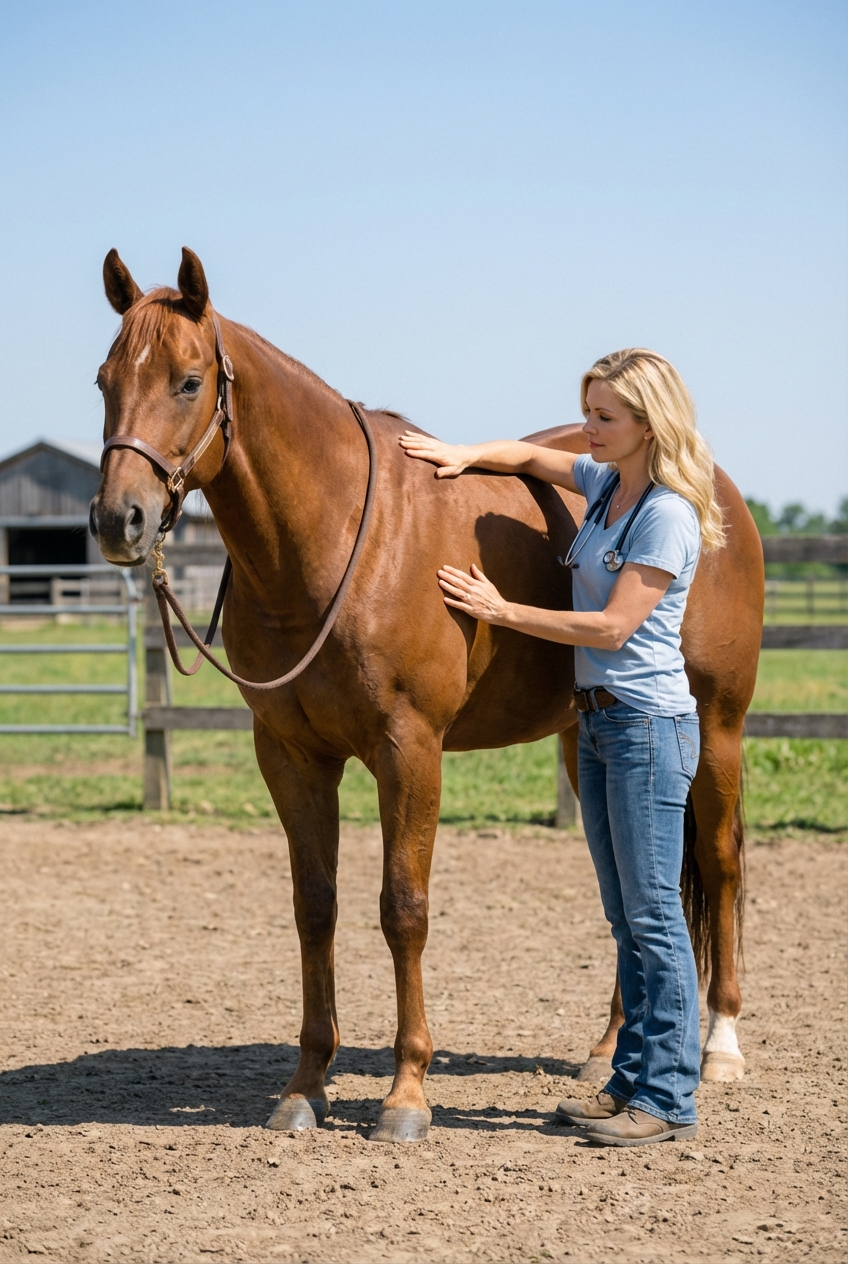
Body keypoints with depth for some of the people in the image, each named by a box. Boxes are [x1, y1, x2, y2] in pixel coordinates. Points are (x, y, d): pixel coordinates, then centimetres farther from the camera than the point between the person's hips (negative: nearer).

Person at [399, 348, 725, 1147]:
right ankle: (633, 1080, 17)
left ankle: (670, 1098, 0)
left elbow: (613, 626, -18)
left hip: (649, 725, -9)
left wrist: (502, 611, -14)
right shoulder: (604, 484, 10)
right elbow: (529, 457, 24)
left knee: (653, 912, -5)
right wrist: (464, 456, 4)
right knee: (626, 918, 11)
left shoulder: (669, 515, -15)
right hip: (598, 722, 9)